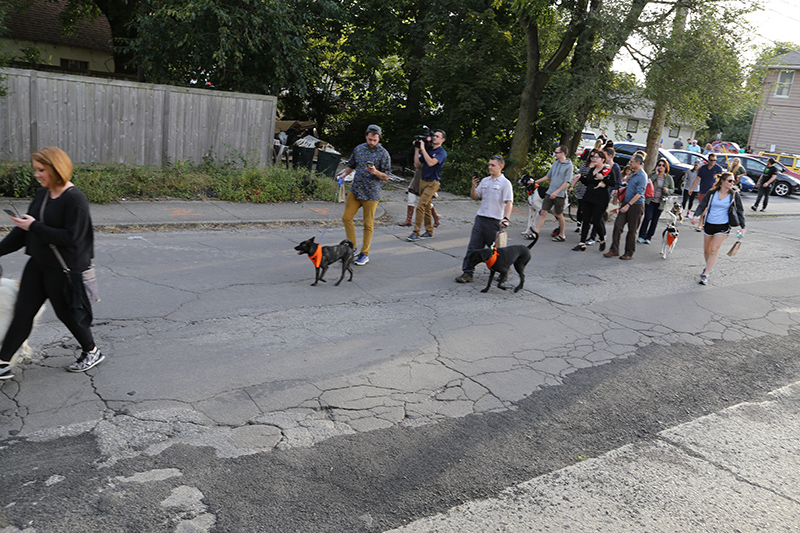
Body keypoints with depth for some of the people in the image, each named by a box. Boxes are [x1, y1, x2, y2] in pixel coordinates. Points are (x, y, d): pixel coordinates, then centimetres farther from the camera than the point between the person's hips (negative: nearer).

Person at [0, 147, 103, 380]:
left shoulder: (75, 199, -18)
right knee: (23, 311, 9)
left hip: (65, 269, -8)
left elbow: (71, 237, -24)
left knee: (67, 312, 7)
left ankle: (92, 352, 28)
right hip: (38, 264, 8)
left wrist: (35, 227, -22)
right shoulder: (42, 194, 7)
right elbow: (25, 229, 14)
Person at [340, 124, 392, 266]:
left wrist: (375, 172, -25)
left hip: (371, 194, -5)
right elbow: (351, 165, 21)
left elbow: (386, 177, -7)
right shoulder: (359, 149, 7)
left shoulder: (383, 154, -6)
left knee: (368, 224, 1)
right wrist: (344, 174, 2)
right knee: (346, 217, 3)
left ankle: (365, 254, 12)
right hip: (355, 190, 5)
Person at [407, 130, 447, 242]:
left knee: (420, 205, -16)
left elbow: (431, 162, -25)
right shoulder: (428, 150, 14)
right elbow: (417, 164, 12)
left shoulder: (442, 152, -8)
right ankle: (429, 231, 21)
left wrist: (423, 148, -21)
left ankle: (416, 232, -14)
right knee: (426, 207, 11)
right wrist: (417, 150, 4)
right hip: (423, 181, 7)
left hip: (432, 183, -7)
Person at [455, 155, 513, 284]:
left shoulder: (505, 183, -5)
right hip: (480, 218, 5)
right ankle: (467, 273, 4)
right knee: (473, 247, 1)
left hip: (494, 221, -5)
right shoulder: (485, 181, 12)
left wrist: (506, 218, -25)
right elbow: (474, 197, 16)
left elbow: (509, 203, -12)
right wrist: (473, 187, -3)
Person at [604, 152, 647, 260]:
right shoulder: (633, 174, 13)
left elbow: (639, 193, -20)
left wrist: (628, 205, -25)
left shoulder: (642, 176, -14)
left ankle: (629, 253, 11)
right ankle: (614, 250, 4)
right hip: (627, 203, 8)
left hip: (636, 206, -8)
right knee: (618, 226, 0)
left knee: (632, 230, 2)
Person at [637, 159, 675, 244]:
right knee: (648, 218, -10)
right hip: (650, 200, -2)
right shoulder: (652, 175, -1)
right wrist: (656, 174, -17)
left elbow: (672, 189, 12)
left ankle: (648, 237, 15)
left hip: (660, 202, 2)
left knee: (655, 220, 6)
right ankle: (642, 236, 1)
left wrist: (667, 190, -11)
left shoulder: (669, 178, 4)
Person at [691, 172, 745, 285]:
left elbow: (740, 211, 4)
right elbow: (702, 205, -3)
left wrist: (742, 227, 1)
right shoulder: (712, 193, -1)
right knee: (706, 250, 13)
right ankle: (709, 267, 40)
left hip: (723, 226, -2)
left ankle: (705, 275, -9)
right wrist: (696, 215, -23)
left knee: (714, 250, -12)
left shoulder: (734, 194, -2)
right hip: (709, 224, 2)